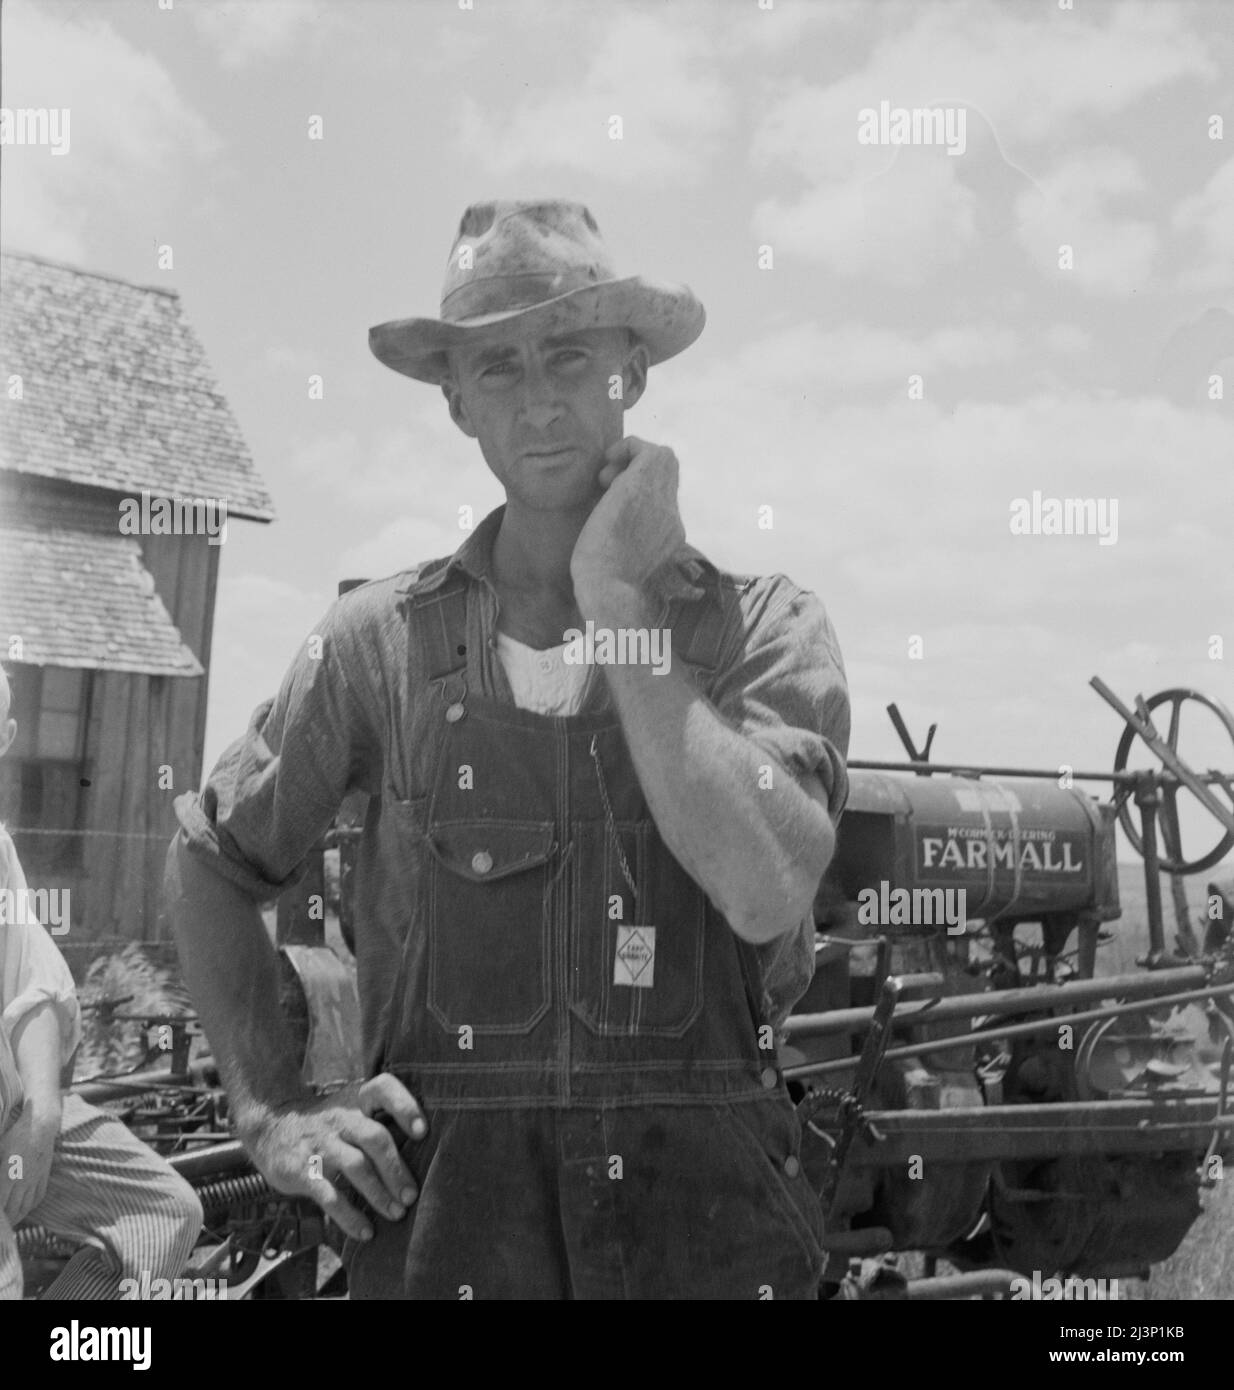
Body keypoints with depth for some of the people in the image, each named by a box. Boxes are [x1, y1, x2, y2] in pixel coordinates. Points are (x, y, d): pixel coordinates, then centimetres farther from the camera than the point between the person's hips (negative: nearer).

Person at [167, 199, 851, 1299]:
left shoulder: (762, 625, -2)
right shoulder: (382, 638, 1)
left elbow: (766, 894, -18)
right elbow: (207, 864, 12)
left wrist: (623, 608, -14)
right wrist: (272, 1112, 4)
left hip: (704, 1207, 0)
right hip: (440, 1207, 1)